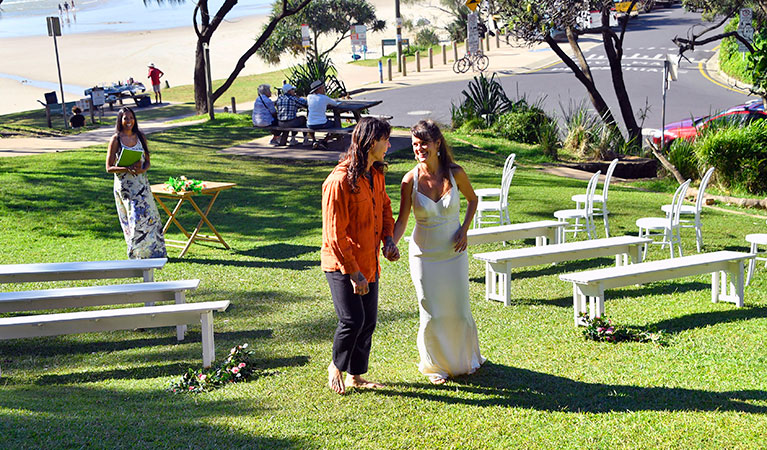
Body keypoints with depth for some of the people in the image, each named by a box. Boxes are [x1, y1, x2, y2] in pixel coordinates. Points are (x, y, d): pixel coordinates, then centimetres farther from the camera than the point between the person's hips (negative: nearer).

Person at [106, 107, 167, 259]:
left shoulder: (140, 137, 7)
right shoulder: (116, 140, -5)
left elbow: (147, 161, 10)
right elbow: (109, 167, -6)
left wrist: (142, 169, -12)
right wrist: (127, 168, -22)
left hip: (141, 182, 4)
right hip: (124, 185, -4)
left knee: (148, 215, 2)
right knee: (135, 218, -4)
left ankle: (154, 251, 13)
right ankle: (137, 254, 8)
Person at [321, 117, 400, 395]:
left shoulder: (376, 174, 5)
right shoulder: (340, 180, -22)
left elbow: (384, 206, 21)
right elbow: (335, 234, -21)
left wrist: (388, 239, 2)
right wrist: (354, 273, -19)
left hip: (369, 262, 8)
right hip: (341, 263, -8)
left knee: (368, 322, 9)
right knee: (352, 320, -12)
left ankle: (355, 376, 25)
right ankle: (336, 367, 15)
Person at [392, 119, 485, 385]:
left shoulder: (455, 173, -9)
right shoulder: (410, 180, -11)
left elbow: (472, 199, 10)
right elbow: (402, 220, -8)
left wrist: (464, 229, -3)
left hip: (454, 253, 1)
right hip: (424, 255, -1)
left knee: (458, 310, 10)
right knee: (432, 314, 2)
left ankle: (466, 358, 39)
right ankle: (436, 365, 26)